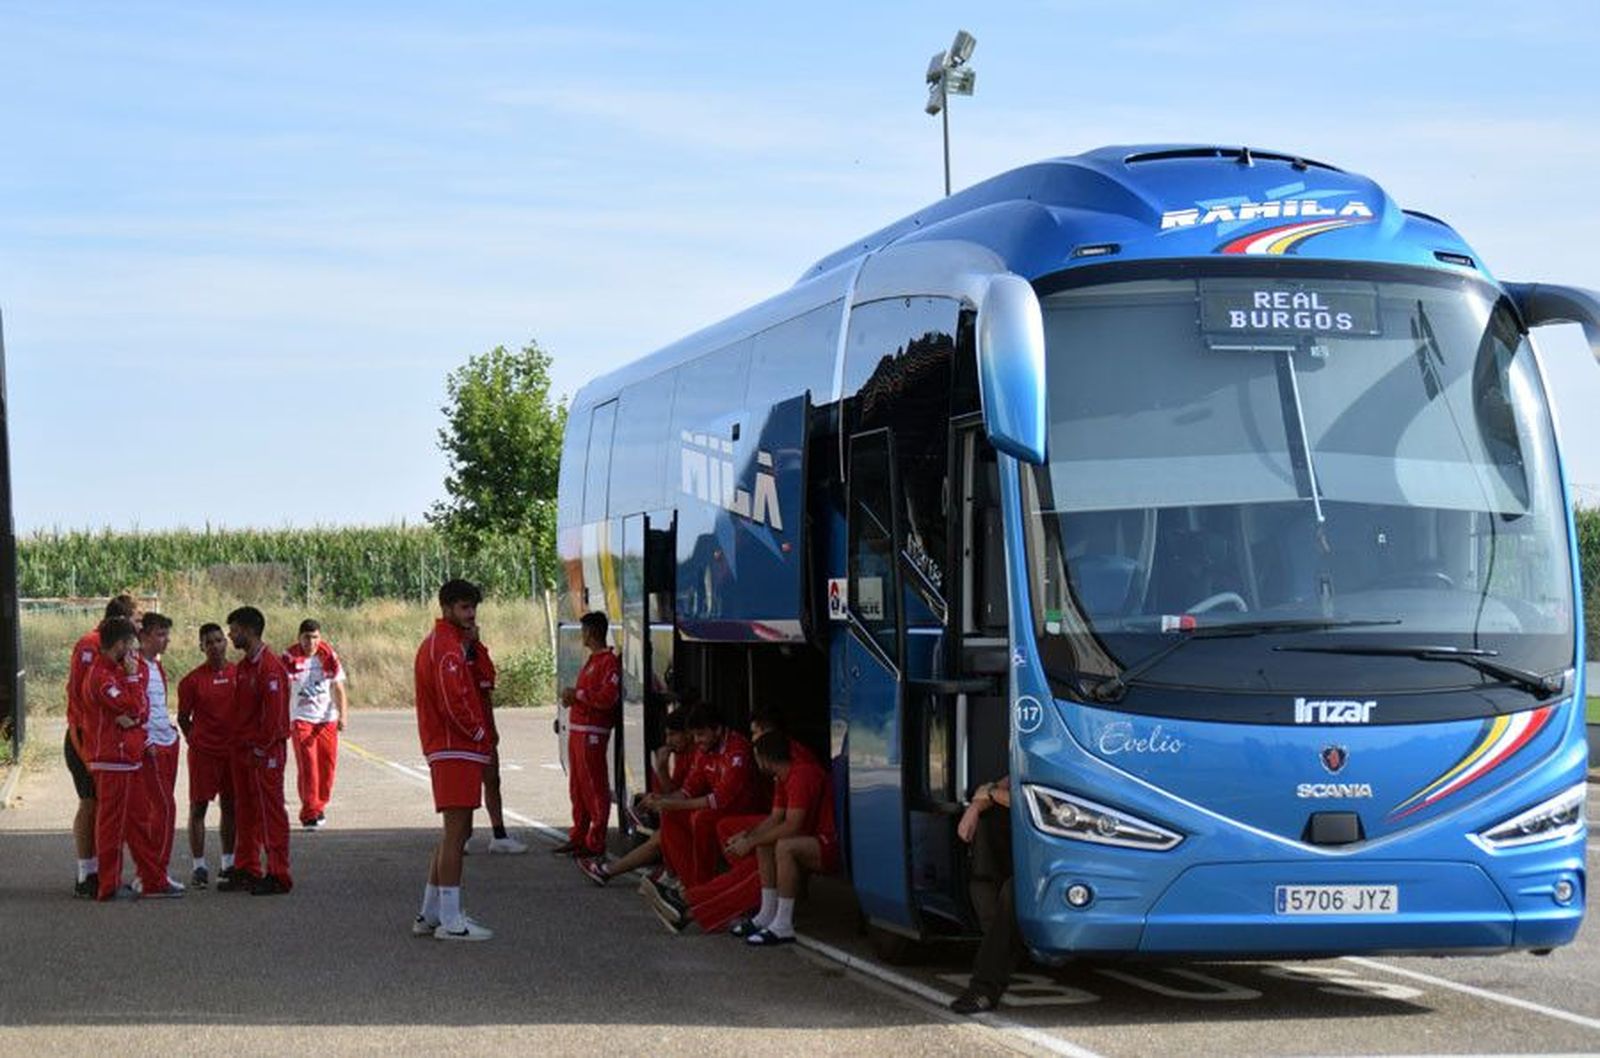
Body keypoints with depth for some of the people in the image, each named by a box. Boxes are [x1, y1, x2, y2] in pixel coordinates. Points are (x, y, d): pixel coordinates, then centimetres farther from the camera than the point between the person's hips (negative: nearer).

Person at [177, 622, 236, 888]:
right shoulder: (193, 680, -6)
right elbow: (183, 718, 2)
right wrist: (195, 741, -2)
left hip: (233, 750, 3)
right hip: (203, 752, -3)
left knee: (230, 806, 10)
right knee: (198, 806, -2)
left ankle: (228, 863, 20)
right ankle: (199, 866, 2)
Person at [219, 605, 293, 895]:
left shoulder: (269, 667, -16)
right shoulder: (243, 667, 13)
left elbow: (274, 713, -19)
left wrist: (261, 747, -16)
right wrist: (239, 745, 11)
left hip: (264, 752, -9)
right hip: (243, 750, 9)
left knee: (270, 812, -5)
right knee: (245, 813, 13)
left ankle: (278, 876, -2)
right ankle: (246, 871, 21)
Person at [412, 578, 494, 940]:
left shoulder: (439, 643, 21)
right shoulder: (447, 646, -14)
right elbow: (453, 702, -22)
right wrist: (478, 732, -10)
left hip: (449, 750, 11)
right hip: (457, 750, -11)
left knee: (457, 832, 16)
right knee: (456, 832, -9)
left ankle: (430, 914, 20)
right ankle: (450, 921, -9)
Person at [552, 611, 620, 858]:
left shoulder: (609, 662, -12)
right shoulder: (592, 661, 20)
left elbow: (607, 698, -21)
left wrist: (577, 694, -14)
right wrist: (572, 697, 7)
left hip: (592, 733, -10)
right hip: (577, 729, 10)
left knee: (595, 787, -7)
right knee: (577, 787, 14)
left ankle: (596, 843, -6)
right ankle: (578, 837, 21)